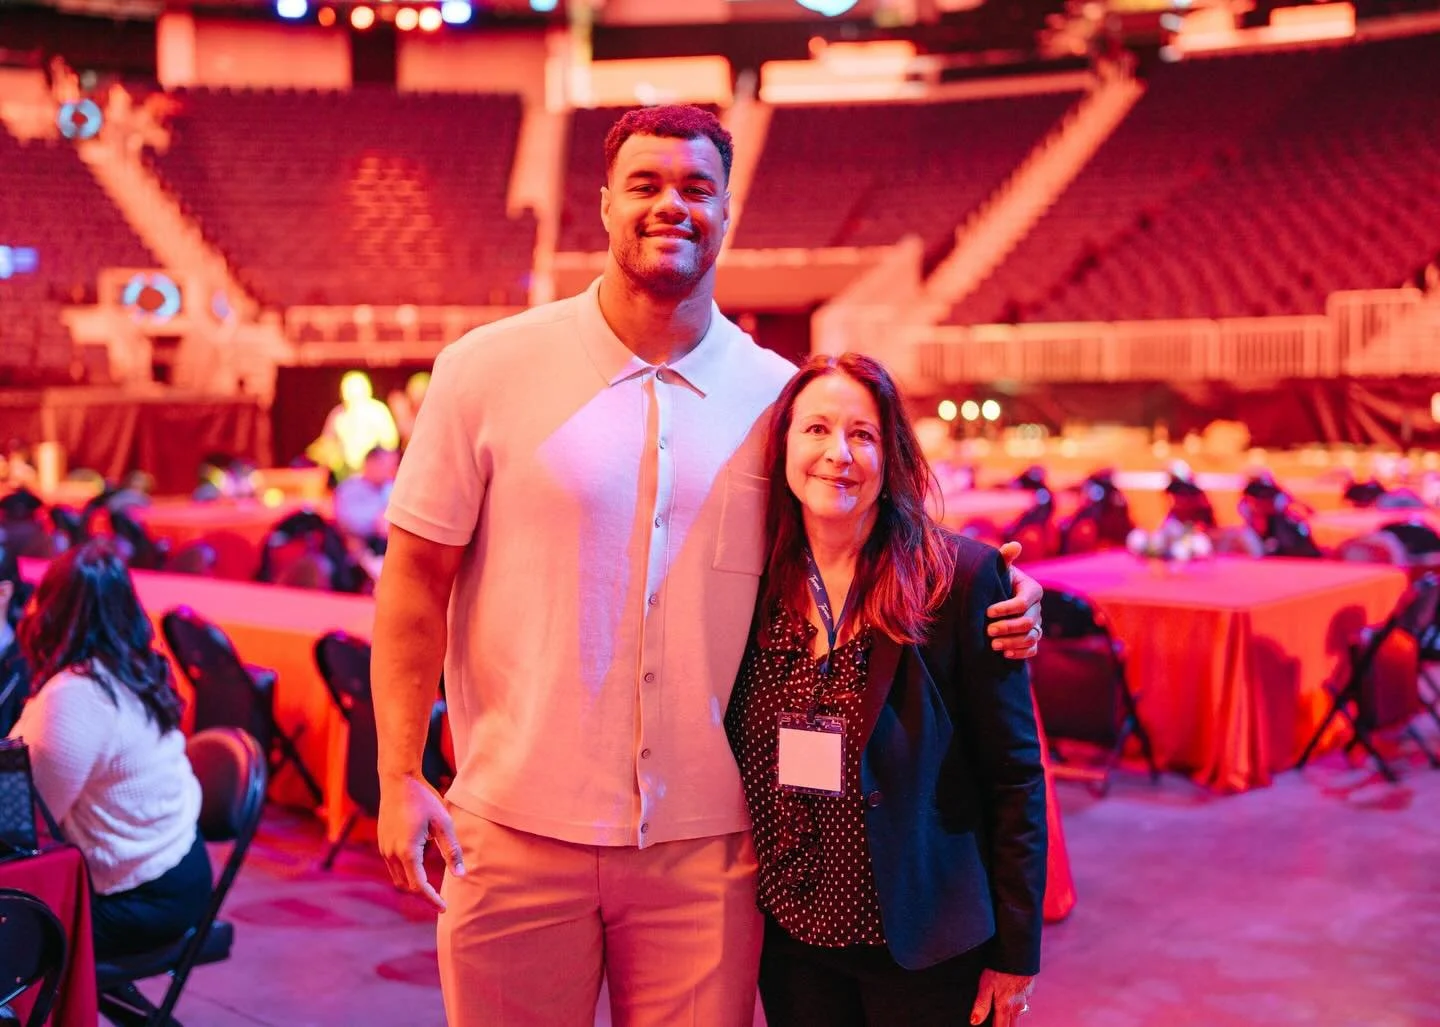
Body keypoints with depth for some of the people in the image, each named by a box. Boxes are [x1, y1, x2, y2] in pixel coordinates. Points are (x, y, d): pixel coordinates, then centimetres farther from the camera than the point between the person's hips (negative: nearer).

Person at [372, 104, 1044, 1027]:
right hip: (516, 829, -1)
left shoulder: (778, 395, 2)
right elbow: (418, 579, 0)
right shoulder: (490, 369, -2)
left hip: (704, 844, 1)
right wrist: (399, 779, -5)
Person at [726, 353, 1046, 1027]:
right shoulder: (758, 585, 0)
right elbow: (738, 766, 9)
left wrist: (1014, 952, -9)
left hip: (922, 945, -3)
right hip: (790, 938, 3)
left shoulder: (961, 578, -11)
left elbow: (1015, 775, -9)